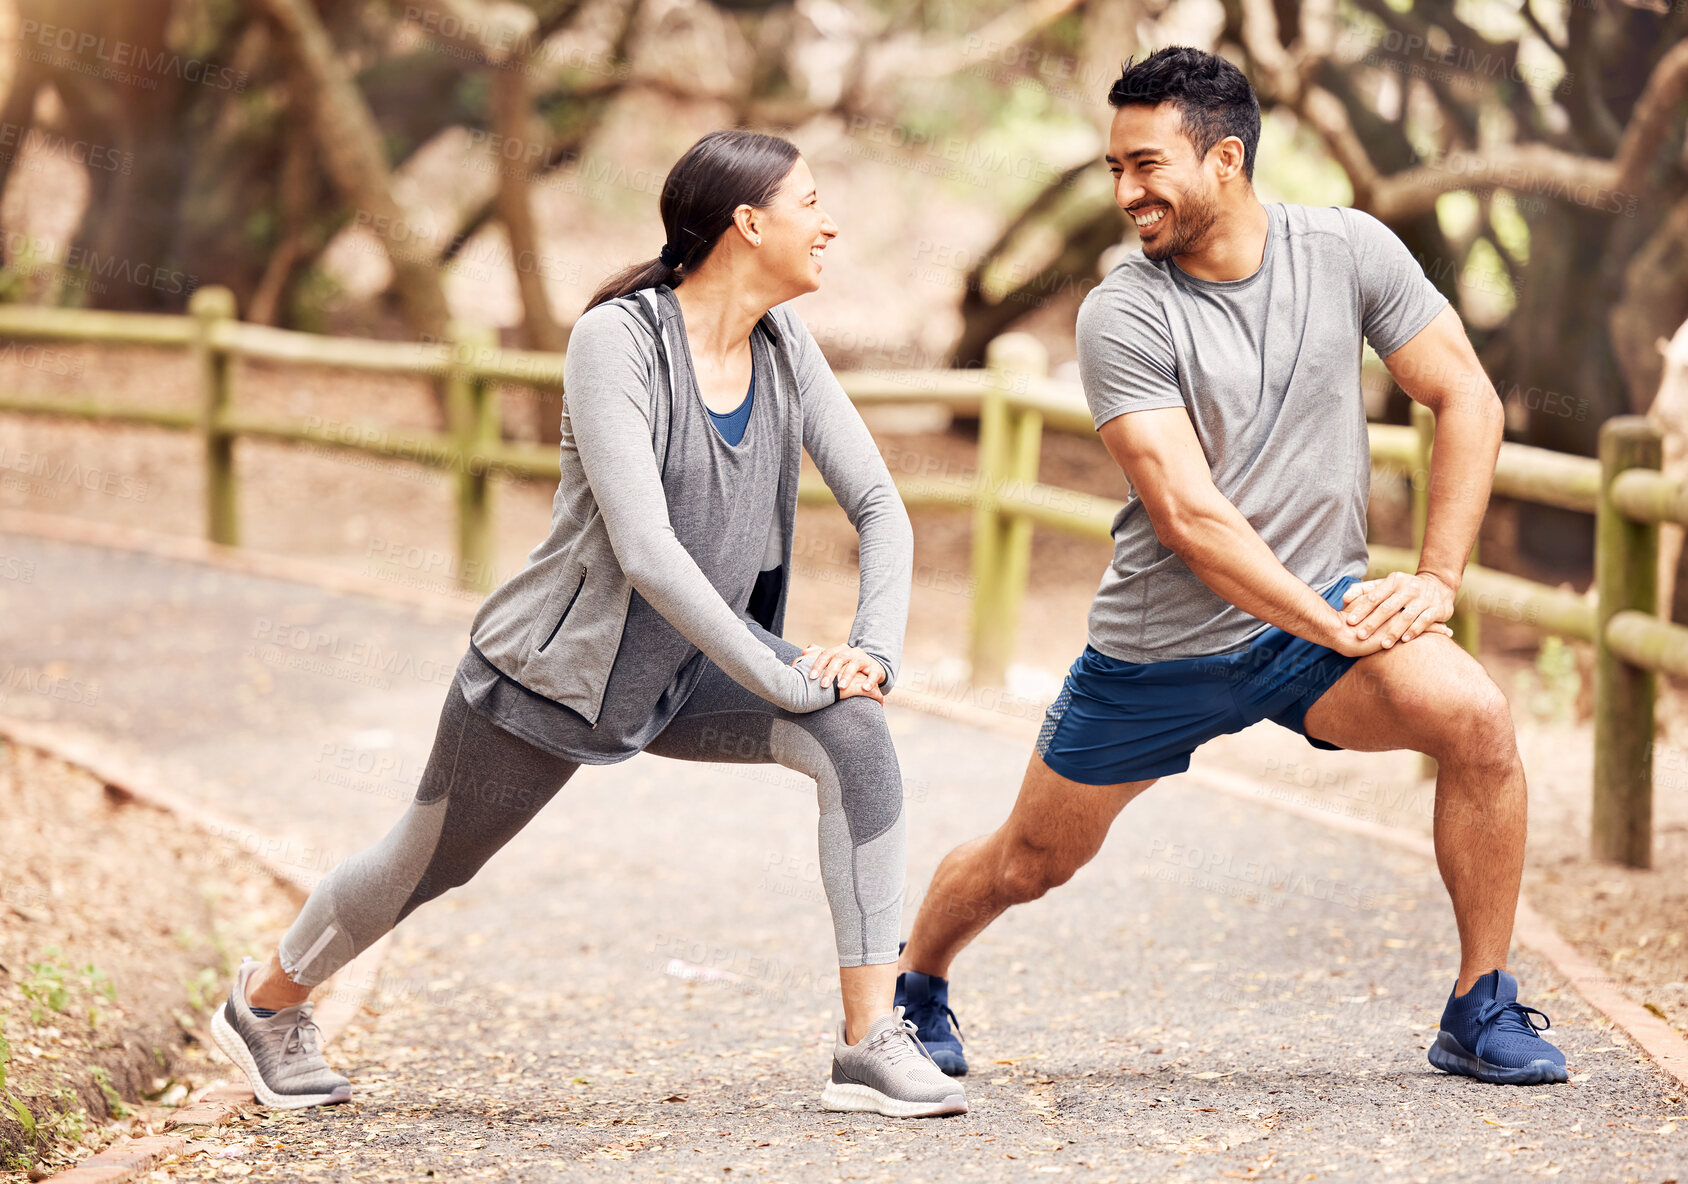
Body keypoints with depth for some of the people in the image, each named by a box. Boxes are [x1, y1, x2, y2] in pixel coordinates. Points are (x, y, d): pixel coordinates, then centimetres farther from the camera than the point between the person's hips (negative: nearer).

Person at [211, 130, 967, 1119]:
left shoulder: (785, 348, -6)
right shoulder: (620, 340, -26)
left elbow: (880, 505, -3)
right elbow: (644, 551, -33)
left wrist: (876, 648, -20)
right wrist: (786, 681, -31)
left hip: (693, 670, 5)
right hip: (562, 666, -5)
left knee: (857, 731, -23)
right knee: (426, 865, 14)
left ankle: (873, 1043, -22)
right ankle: (266, 1001, 46)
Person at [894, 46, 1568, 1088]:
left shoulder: (1348, 251, -6)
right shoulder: (1121, 317, -14)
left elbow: (1467, 400, -1)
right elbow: (1187, 515, -20)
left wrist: (1437, 580, -9)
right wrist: (1329, 623, -23)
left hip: (1323, 613, 1)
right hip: (1161, 644, -1)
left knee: (1475, 717, -25)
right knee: (1031, 862, 9)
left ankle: (1482, 1015, -12)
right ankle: (918, 985, 42)